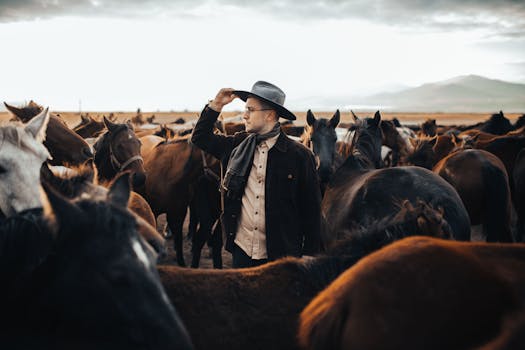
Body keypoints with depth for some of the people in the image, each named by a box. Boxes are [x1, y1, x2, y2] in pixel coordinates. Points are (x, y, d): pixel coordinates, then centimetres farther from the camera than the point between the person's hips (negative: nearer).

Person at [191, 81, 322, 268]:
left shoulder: (299, 155, -8)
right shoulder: (239, 144, 4)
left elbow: (311, 210, -5)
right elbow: (200, 137, 15)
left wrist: (309, 256, -5)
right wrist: (216, 105, 2)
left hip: (280, 254, -4)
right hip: (241, 249, 4)